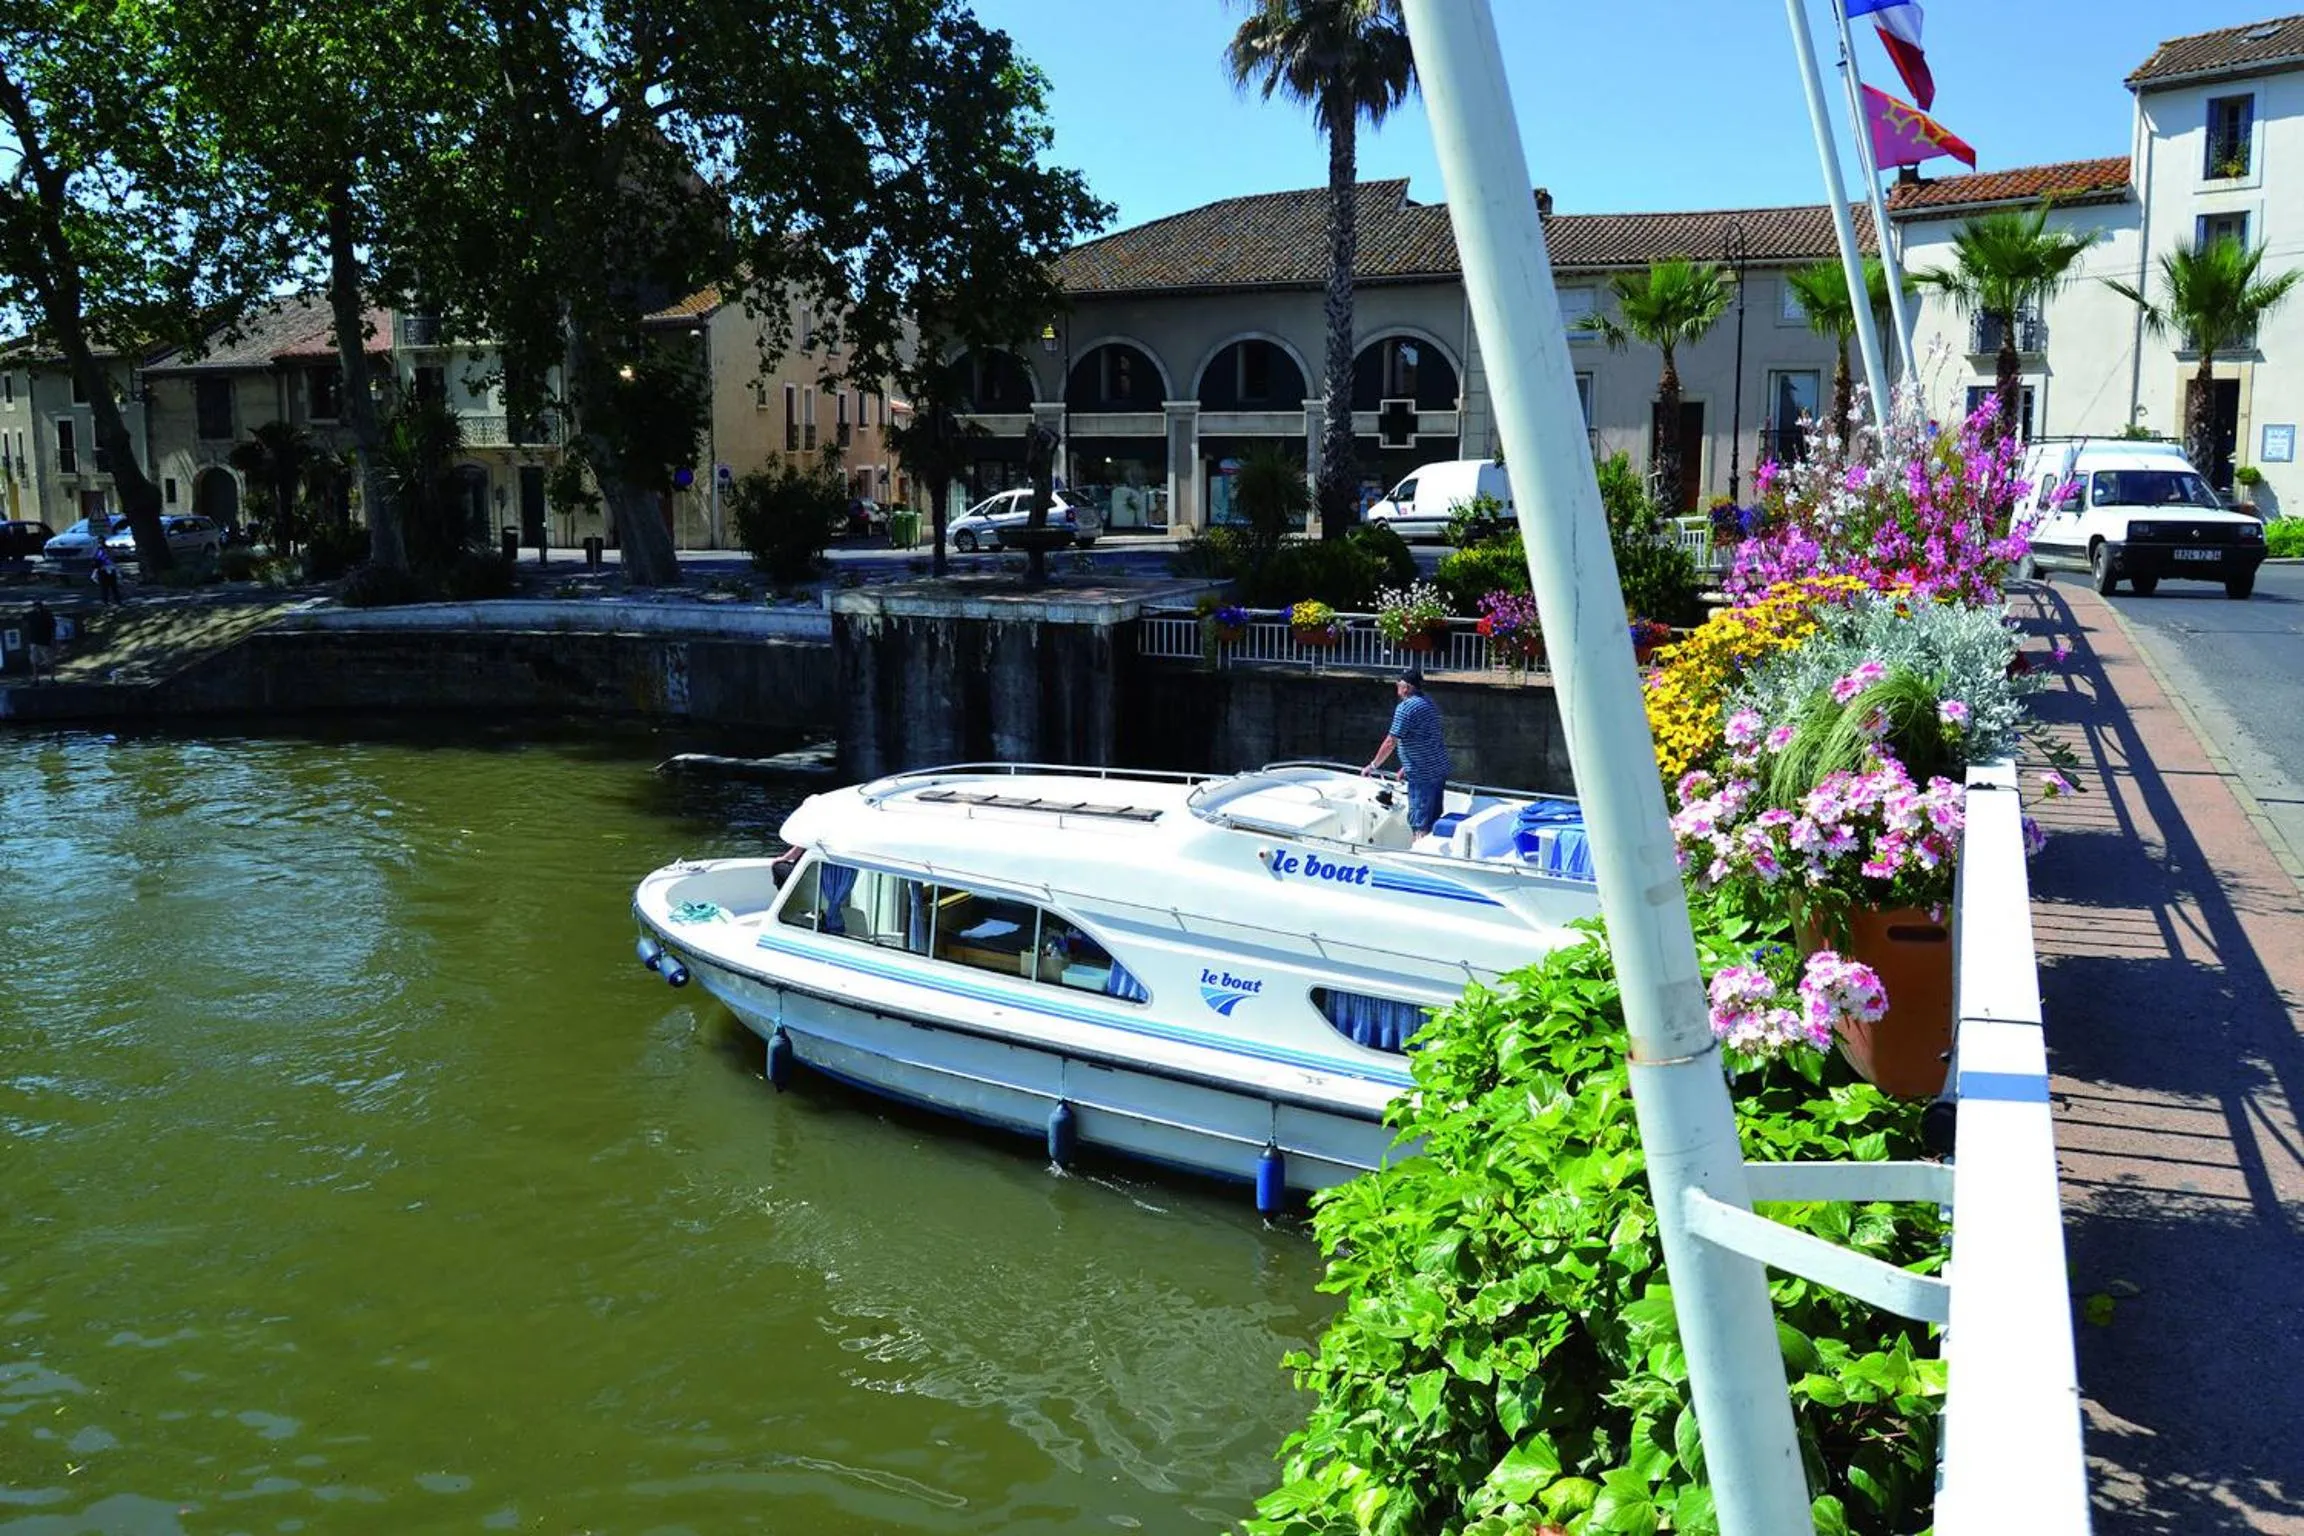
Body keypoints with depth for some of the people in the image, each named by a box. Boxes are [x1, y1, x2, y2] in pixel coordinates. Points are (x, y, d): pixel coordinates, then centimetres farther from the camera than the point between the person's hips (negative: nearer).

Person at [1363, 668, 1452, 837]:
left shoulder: (1405, 707, -14)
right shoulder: (1430, 704, 14)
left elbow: (1391, 742, -14)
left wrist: (1373, 765, -4)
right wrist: (1407, 767, 22)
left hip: (1422, 774, -9)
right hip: (1440, 768, 9)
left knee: (1419, 823, -3)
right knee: (1434, 820, 14)